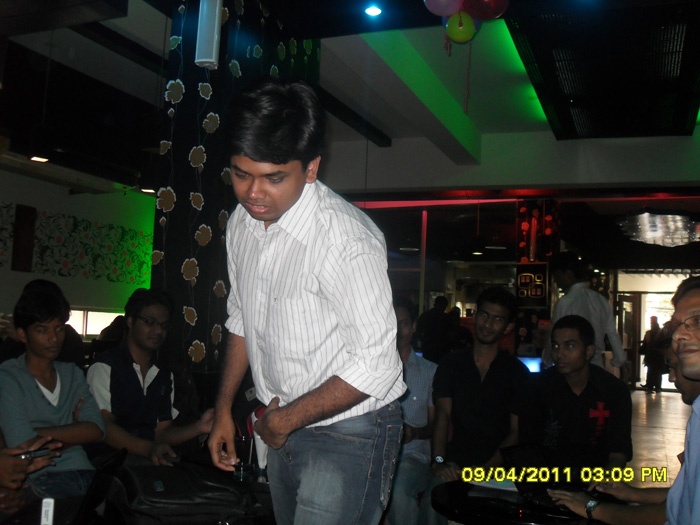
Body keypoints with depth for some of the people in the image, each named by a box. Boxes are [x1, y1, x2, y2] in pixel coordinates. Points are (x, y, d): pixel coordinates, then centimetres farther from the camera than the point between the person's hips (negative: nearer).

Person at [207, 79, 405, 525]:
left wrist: (286, 420, -12)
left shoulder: (347, 240, -25)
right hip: (282, 427, 7)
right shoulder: (242, 222, -1)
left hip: (348, 431, -7)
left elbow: (374, 366, -22)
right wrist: (224, 409, 14)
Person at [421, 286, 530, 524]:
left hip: (498, 466, 0)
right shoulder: (451, 364, 11)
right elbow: (442, 415, 1)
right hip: (456, 461, 1)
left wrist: (487, 468, -13)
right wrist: (439, 461, -15)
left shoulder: (517, 373, 7)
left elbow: (517, 431, 2)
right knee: (433, 504, -29)